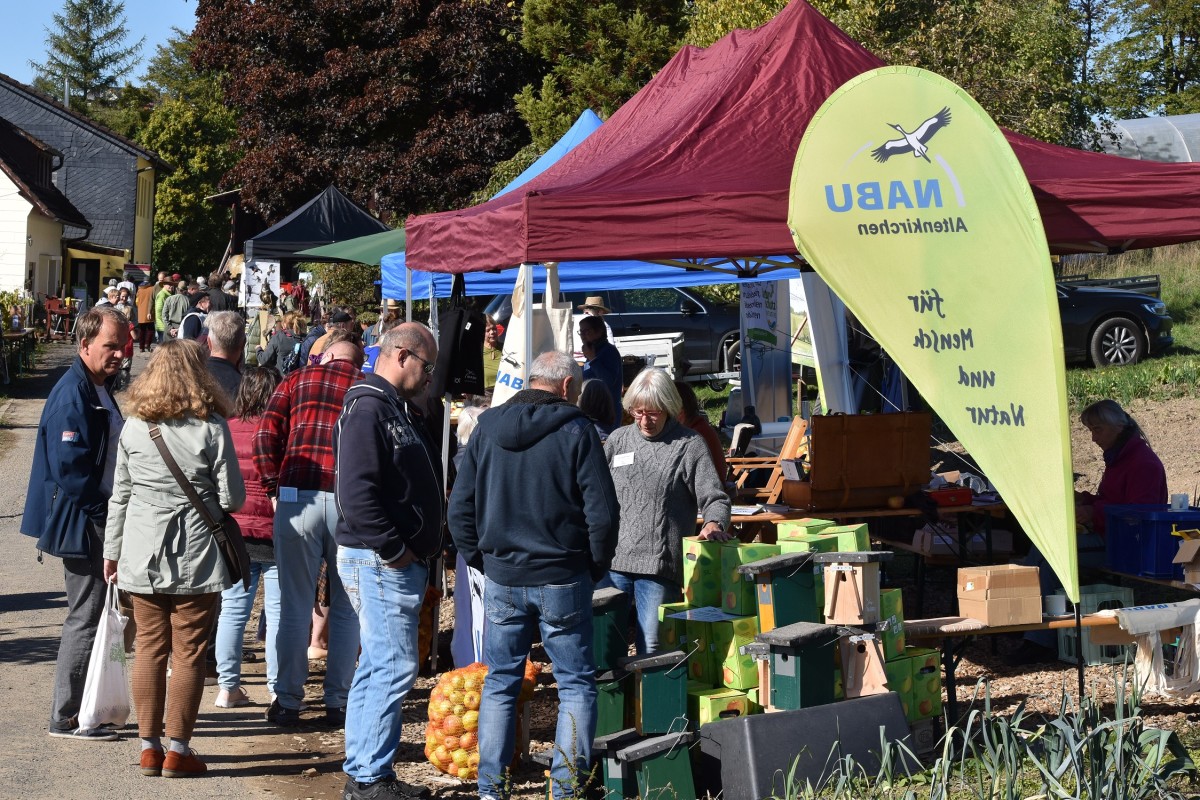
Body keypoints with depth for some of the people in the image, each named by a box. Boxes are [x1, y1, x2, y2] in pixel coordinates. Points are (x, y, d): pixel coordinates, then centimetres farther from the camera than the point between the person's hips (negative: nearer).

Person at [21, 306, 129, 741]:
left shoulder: (98, 390, 13)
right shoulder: (72, 393, -18)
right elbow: (68, 464, -24)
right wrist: (102, 510, -17)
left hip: (101, 523, 10)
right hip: (81, 526, -10)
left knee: (97, 617, 15)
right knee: (85, 619, -4)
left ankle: (87, 708, 25)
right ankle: (66, 718, 4)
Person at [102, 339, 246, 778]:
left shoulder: (134, 428, 2)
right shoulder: (211, 428, -8)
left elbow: (119, 496, 7)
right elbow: (232, 497, -7)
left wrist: (112, 551, 17)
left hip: (142, 555, 4)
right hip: (196, 557, -3)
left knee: (150, 648, 10)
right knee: (189, 653, 3)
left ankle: (150, 747, 14)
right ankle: (178, 750, 6)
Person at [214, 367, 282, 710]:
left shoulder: (225, 430, 3)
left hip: (231, 535, 4)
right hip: (272, 534, -4)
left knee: (231, 610, 9)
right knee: (278, 613, 3)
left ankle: (227, 687, 11)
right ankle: (278, 689, 6)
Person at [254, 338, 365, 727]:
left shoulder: (297, 380, 12)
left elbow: (265, 437, 1)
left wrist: (275, 487, 7)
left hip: (298, 497, 0)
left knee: (294, 607, 7)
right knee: (347, 608, 11)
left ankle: (288, 702, 11)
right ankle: (338, 702, 13)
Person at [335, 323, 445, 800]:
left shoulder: (394, 408, 17)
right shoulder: (367, 410, -15)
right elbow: (356, 492, -25)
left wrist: (424, 543, 13)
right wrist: (393, 550, -20)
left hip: (399, 559, 11)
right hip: (378, 561, -11)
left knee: (378, 667, 14)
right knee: (395, 667, -10)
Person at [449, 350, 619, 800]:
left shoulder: (487, 429, 4)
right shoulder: (575, 431, -7)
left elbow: (460, 507, 6)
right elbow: (602, 513, -9)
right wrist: (596, 566, 5)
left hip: (501, 580, 4)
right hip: (562, 580, -3)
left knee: (499, 684, 13)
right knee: (576, 684, 6)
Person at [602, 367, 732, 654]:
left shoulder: (689, 445, 0)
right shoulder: (618, 439, 12)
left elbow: (715, 498, -3)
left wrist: (714, 523, -23)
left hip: (659, 565, -4)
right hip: (613, 561, 4)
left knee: (651, 649, -4)